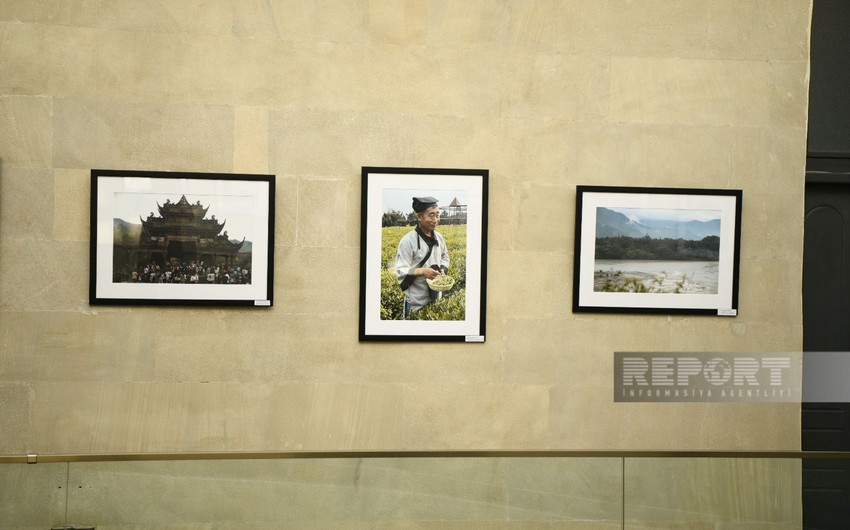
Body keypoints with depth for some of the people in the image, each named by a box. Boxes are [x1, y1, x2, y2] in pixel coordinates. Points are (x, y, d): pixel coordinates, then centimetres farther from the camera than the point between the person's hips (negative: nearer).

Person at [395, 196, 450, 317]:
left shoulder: (438, 237, 1)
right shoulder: (408, 241, -19)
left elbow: (444, 257, 16)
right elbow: (401, 271, -19)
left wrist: (443, 269, -4)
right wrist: (422, 271, -30)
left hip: (435, 296, 6)